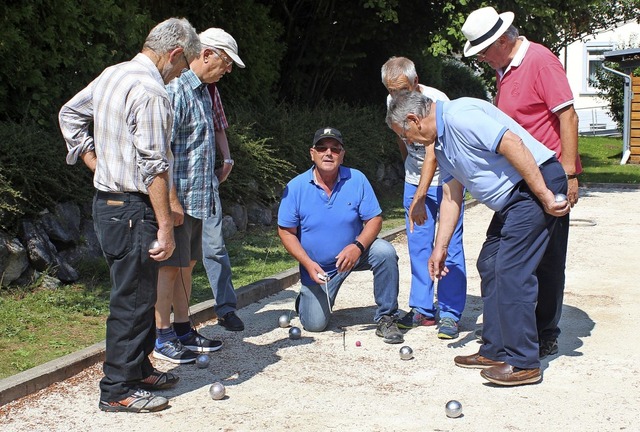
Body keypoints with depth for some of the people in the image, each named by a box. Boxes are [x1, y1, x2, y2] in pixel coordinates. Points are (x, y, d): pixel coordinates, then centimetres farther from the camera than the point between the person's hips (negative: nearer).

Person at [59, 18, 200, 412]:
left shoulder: (113, 75, 11)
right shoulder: (151, 91, -19)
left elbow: (70, 115, 22)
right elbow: (154, 167, -22)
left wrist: (98, 164, 17)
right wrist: (166, 226, -20)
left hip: (106, 201, 10)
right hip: (133, 208, -10)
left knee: (138, 294, 19)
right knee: (134, 298, -2)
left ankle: (140, 369, 29)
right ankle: (119, 389, 6)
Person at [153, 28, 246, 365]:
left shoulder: (203, 92, 16)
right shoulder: (175, 90, -15)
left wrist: (208, 191, 20)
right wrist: (172, 200, -22)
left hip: (198, 198, 9)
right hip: (178, 198, -9)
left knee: (186, 264, 14)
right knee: (169, 266, -3)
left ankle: (183, 330, 22)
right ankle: (162, 338, 5)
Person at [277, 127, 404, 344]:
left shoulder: (357, 180, -10)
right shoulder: (296, 187, -12)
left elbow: (374, 220, -9)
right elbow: (286, 232, -8)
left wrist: (358, 246, -29)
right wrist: (308, 264, -20)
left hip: (353, 253, 1)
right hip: (317, 266, -1)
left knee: (385, 251, -29)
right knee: (315, 324, -9)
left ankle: (386, 318, -14)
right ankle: (305, 298, 29)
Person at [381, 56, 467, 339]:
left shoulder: (435, 102, -26)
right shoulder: (392, 102, -4)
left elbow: (432, 155, -33)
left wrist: (419, 199, -40)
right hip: (414, 178, 6)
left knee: (449, 245, -8)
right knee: (417, 246, 6)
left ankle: (450, 314, -2)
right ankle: (422, 309, 13)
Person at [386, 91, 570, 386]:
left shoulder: (458, 116, -18)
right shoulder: (440, 143, 15)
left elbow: (513, 144, -25)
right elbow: (451, 196, 19)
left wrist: (544, 196, -25)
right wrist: (440, 247, 18)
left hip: (538, 185, -11)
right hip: (512, 197, 11)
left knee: (512, 272, -12)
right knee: (489, 265, 13)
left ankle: (524, 364, -6)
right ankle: (495, 351, 20)